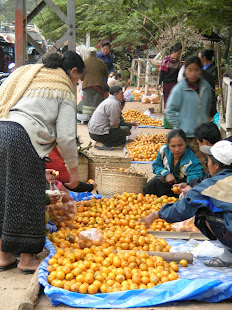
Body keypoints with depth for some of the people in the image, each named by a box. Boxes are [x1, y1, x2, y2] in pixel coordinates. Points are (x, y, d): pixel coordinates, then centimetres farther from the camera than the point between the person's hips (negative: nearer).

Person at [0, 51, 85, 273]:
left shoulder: (26, 73, 26)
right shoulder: (64, 91, 7)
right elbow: (66, 136, 1)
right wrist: (73, 171, 11)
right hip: (22, 138, -7)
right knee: (27, 197, 4)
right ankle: (27, 259, 13)